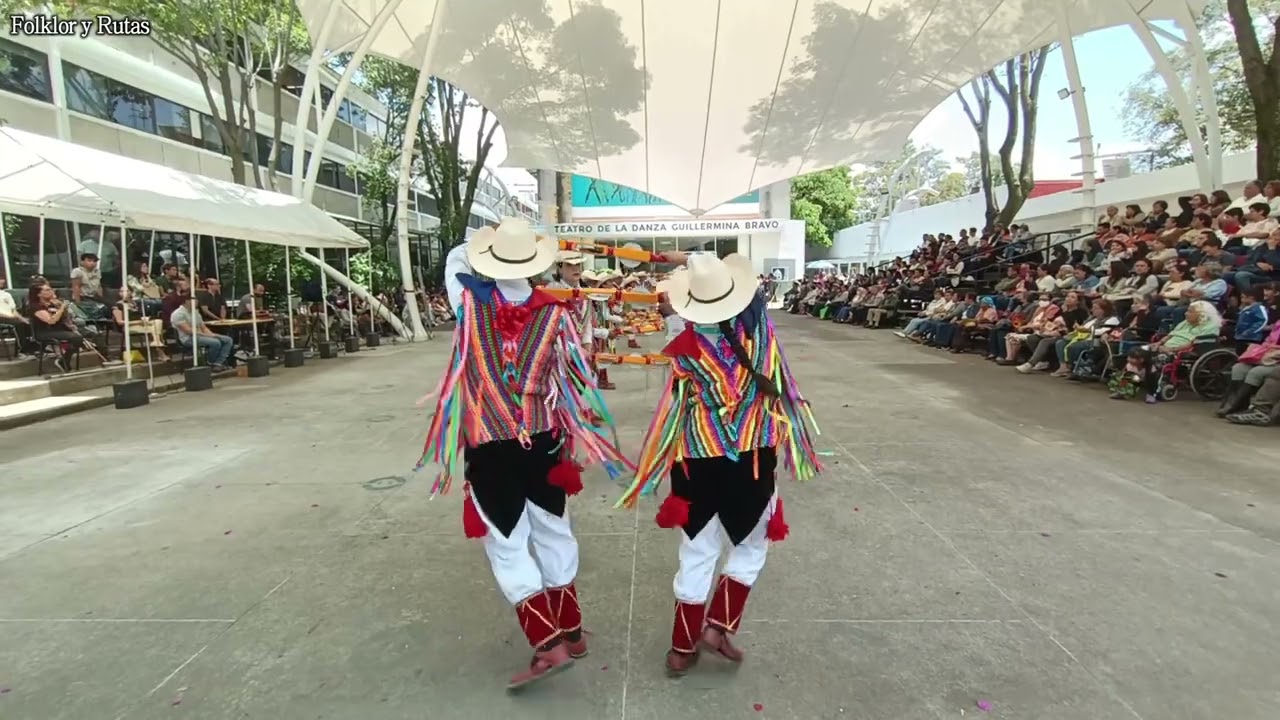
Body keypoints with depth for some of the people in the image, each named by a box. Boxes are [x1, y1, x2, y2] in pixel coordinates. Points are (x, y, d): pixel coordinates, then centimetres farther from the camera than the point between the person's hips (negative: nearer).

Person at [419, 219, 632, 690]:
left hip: (488, 445, -2)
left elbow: (455, 259, 15)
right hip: (543, 441, 2)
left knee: (507, 546, 8)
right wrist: (581, 435, 12)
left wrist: (488, 248, 23)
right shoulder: (556, 312, -7)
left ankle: (549, 644, 5)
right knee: (553, 534, 17)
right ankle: (571, 631, 31)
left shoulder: (471, 301, -8)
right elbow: (576, 378, 0)